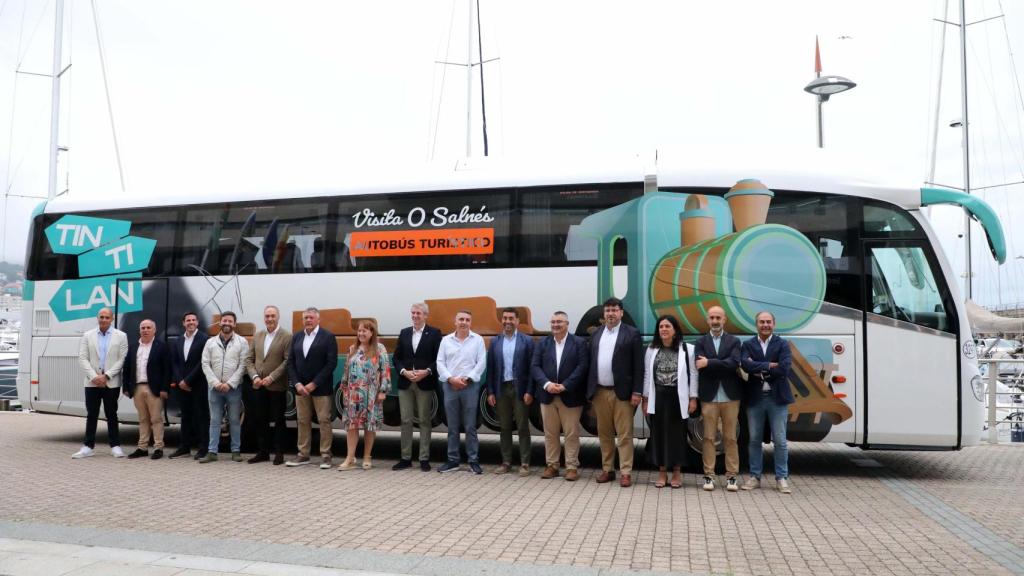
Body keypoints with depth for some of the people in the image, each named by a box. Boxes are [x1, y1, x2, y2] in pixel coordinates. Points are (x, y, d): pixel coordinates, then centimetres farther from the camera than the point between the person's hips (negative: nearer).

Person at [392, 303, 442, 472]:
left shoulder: (434, 333, 0)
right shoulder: (404, 333, 12)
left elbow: (439, 358, -4)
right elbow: (397, 358, 10)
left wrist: (426, 372, -17)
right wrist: (404, 372, -7)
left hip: (425, 384, -3)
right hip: (405, 383, 3)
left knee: (424, 421, 2)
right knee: (406, 421, 5)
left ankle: (424, 459, 7)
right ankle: (406, 458, 12)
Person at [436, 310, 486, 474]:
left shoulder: (477, 339, 3)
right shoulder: (446, 340, 8)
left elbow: (481, 363, -3)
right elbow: (440, 363, 3)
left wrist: (467, 379, -12)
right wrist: (451, 379, -10)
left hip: (470, 386, -2)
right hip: (450, 386, 2)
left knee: (470, 426, 0)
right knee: (452, 426, 7)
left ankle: (474, 461, 6)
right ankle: (452, 460, 14)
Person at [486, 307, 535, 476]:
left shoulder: (527, 341, -1)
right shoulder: (495, 342, 7)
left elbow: (531, 368, -4)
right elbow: (490, 368, 7)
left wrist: (529, 391, -11)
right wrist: (490, 392, 1)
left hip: (520, 389, -3)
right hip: (501, 388, 3)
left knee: (523, 427, 1)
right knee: (505, 427, 9)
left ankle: (524, 463, 7)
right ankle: (506, 462, 16)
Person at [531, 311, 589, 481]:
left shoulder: (579, 343, -1)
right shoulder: (542, 343, 9)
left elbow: (582, 367, -9)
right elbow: (535, 366, 2)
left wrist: (565, 386, -17)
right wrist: (546, 384, -15)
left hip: (570, 396, -3)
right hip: (547, 395, 3)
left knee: (571, 434, 1)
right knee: (550, 433, 9)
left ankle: (572, 467, 9)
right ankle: (551, 465, 18)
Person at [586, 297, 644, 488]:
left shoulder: (632, 334, -3)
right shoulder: (596, 334, 12)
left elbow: (638, 365, -6)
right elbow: (591, 363, 12)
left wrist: (637, 392, -11)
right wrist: (590, 390, 7)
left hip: (622, 392, -5)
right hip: (599, 392, 5)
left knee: (624, 434, -3)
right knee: (604, 434, 11)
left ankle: (626, 472, 2)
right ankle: (607, 470, 19)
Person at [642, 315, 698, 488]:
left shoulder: (687, 349, -3)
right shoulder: (651, 350, 5)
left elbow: (693, 375, -1)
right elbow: (647, 376, 7)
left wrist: (693, 398, -5)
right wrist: (645, 399, 5)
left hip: (678, 398, -2)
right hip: (658, 397, 2)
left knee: (677, 434, 4)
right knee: (659, 433, 5)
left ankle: (677, 472, 16)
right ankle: (662, 472, 15)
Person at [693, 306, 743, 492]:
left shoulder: (734, 341, 5)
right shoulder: (700, 342, 6)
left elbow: (733, 363, -12)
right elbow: (700, 367, -8)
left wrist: (709, 363, -15)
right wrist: (723, 367, -12)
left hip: (730, 397, 0)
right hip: (709, 397, 0)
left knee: (730, 438, 4)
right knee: (709, 438, 3)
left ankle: (732, 476, 10)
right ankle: (709, 475, 9)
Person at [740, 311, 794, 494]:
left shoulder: (782, 344, 1)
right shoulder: (748, 345, 5)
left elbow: (784, 369, -13)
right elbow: (746, 365, -13)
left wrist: (759, 370, -10)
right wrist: (769, 365, -17)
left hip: (777, 398, -1)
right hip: (755, 398, 2)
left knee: (780, 441, 2)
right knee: (754, 440, 9)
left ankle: (782, 478, 13)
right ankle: (755, 477, 18)